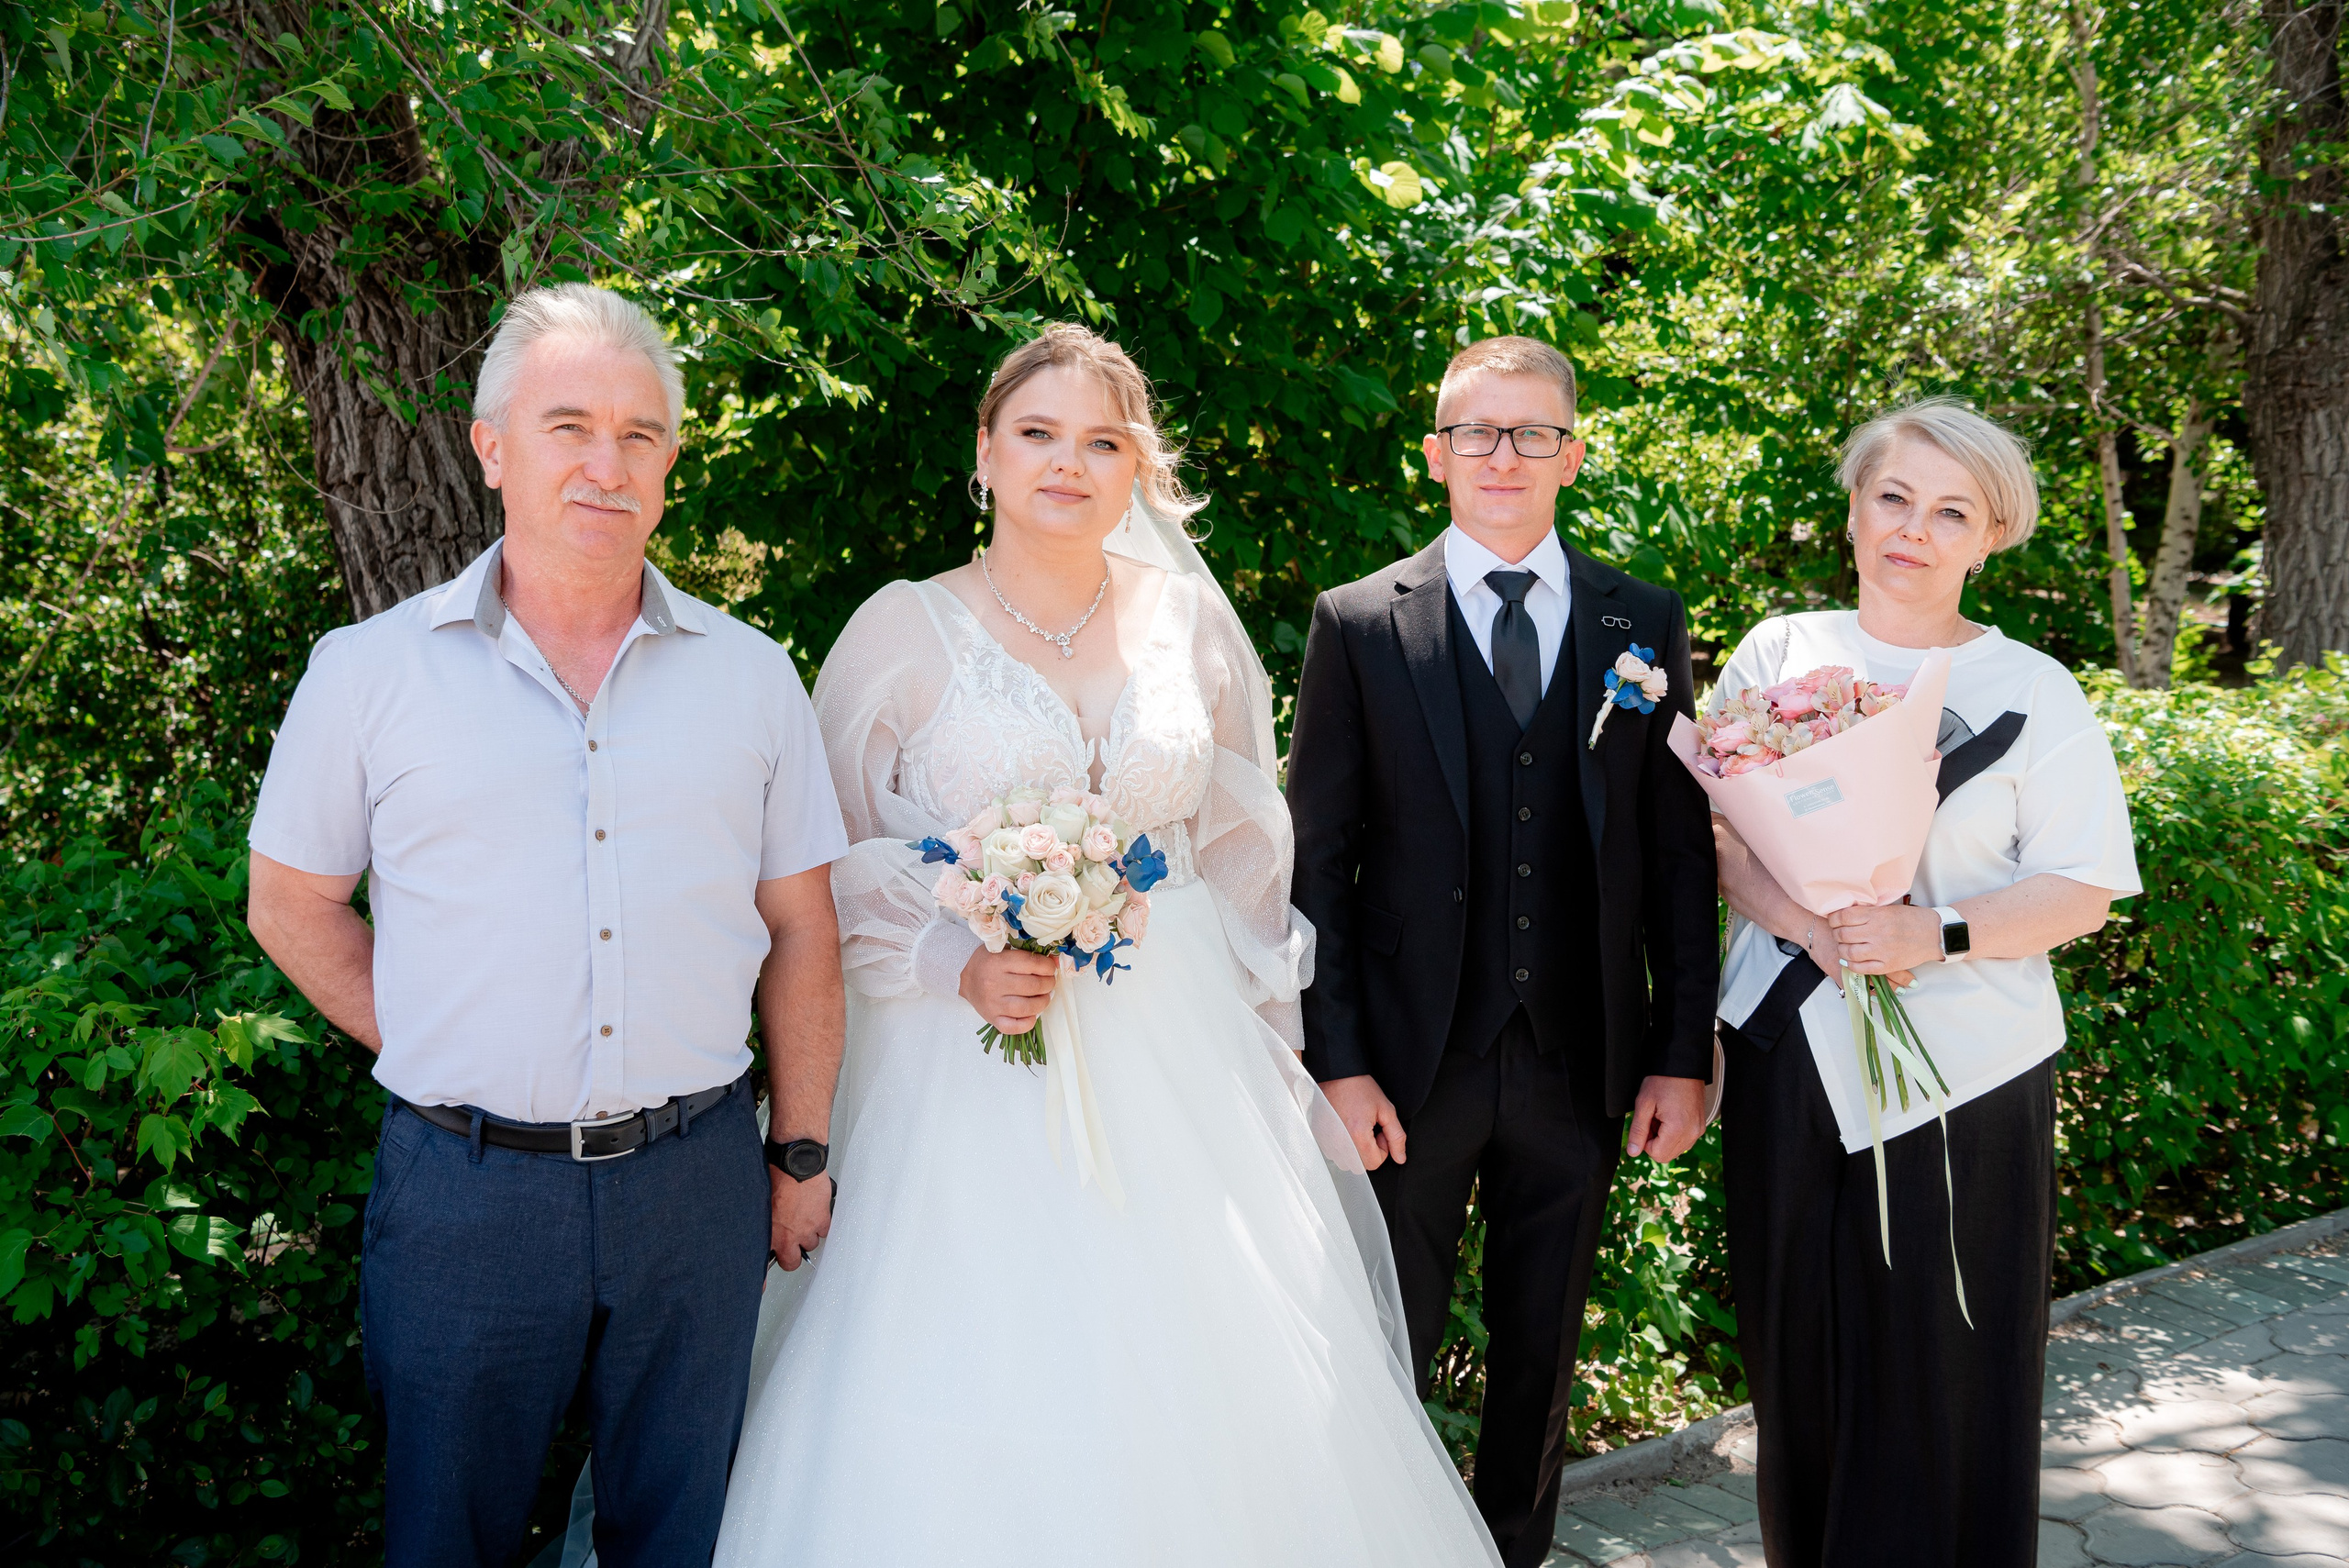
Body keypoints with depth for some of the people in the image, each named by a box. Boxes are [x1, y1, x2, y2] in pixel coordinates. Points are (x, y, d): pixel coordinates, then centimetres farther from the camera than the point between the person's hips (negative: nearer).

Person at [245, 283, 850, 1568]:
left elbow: (798, 930, 6)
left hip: (695, 1181, 2)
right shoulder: (370, 670, -2)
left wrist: (803, 1156, 6)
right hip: (464, 1185, -1)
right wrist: (429, 1052, 0)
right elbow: (291, 905, 7)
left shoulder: (750, 675, 3)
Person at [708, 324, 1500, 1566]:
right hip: (969, 1077, -2)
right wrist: (959, 967, -15)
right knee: (982, 1390, 0)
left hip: (1178, 1058, 3)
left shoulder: (1188, 621, 6)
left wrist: (1266, 1064, 9)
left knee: (1198, 1400, 4)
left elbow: (1241, 853, 12)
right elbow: (830, 866, 1)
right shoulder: (906, 631, -2)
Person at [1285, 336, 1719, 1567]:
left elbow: (1678, 851, 4)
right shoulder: (1359, 624, -3)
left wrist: (1683, 1052, 1)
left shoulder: (1645, 623, 4)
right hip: (1412, 1061, -2)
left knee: (1542, 1358, 16)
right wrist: (1336, 1060, -10)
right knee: (1388, 1356, 11)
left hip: (1579, 1061, 2)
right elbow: (1316, 857, -4)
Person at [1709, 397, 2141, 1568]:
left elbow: (2082, 890, -2)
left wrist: (1941, 933, -19)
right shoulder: (1778, 653, 7)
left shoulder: (2030, 690, 0)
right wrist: (1808, 926, -15)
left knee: (1944, 1367, 5)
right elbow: (1715, 828, 3)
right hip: (1790, 1060, 2)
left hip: (1963, 1073, -2)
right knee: (1798, 1351, 9)